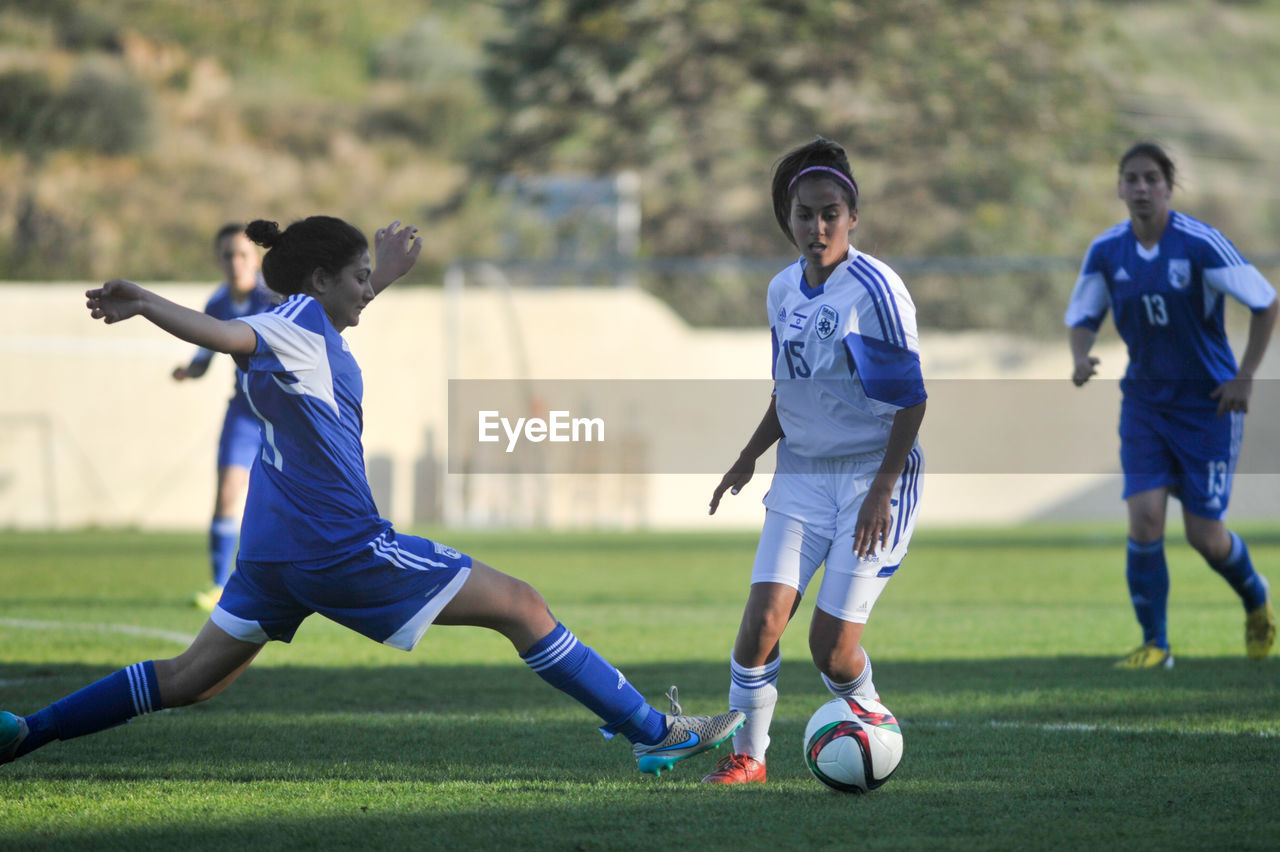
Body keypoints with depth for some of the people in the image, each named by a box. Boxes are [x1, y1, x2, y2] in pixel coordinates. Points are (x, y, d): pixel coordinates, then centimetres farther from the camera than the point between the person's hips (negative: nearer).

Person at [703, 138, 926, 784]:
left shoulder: (874, 289, -14)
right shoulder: (783, 291, 7)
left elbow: (911, 399, -13)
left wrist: (883, 488, -18)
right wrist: (748, 458, 13)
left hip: (873, 475, -5)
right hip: (802, 476, 5)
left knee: (833, 649, -8)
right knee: (762, 619, -11)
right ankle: (746, 756, 3)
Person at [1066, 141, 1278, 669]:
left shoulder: (1200, 244, -17)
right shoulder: (1106, 252, -5)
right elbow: (1081, 317, 8)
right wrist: (1080, 358, -15)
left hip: (1208, 404, -3)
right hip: (1145, 402, 3)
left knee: (1204, 536, -2)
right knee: (1144, 519, -12)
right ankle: (1154, 645, 2)